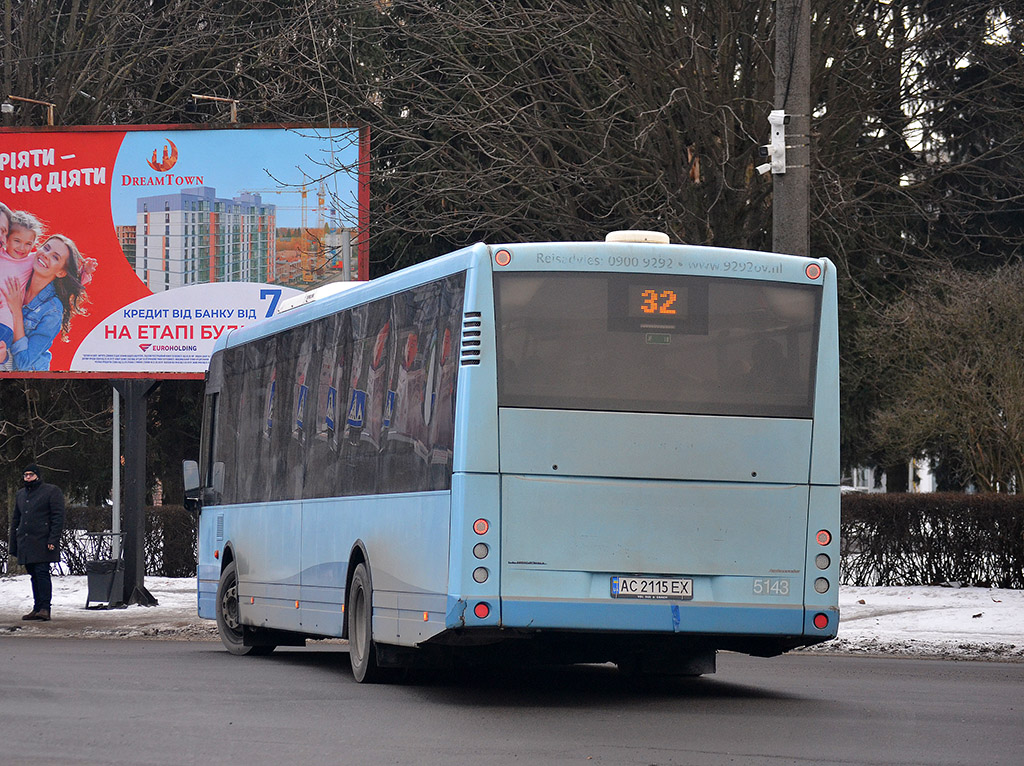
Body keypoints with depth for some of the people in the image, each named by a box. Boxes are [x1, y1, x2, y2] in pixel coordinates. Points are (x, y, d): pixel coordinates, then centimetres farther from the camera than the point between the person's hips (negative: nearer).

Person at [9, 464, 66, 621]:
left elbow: (58, 517, -6)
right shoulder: (20, 494, 19)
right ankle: (37, 608, 12)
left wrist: (53, 540, -16)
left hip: (43, 542, -6)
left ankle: (44, 608, -13)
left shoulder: (51, 492, -1)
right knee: (34, 575, 8)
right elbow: (15, 520, 23)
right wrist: (13, 543, 16)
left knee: (42, 572, -12)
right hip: (25, 542, 6)